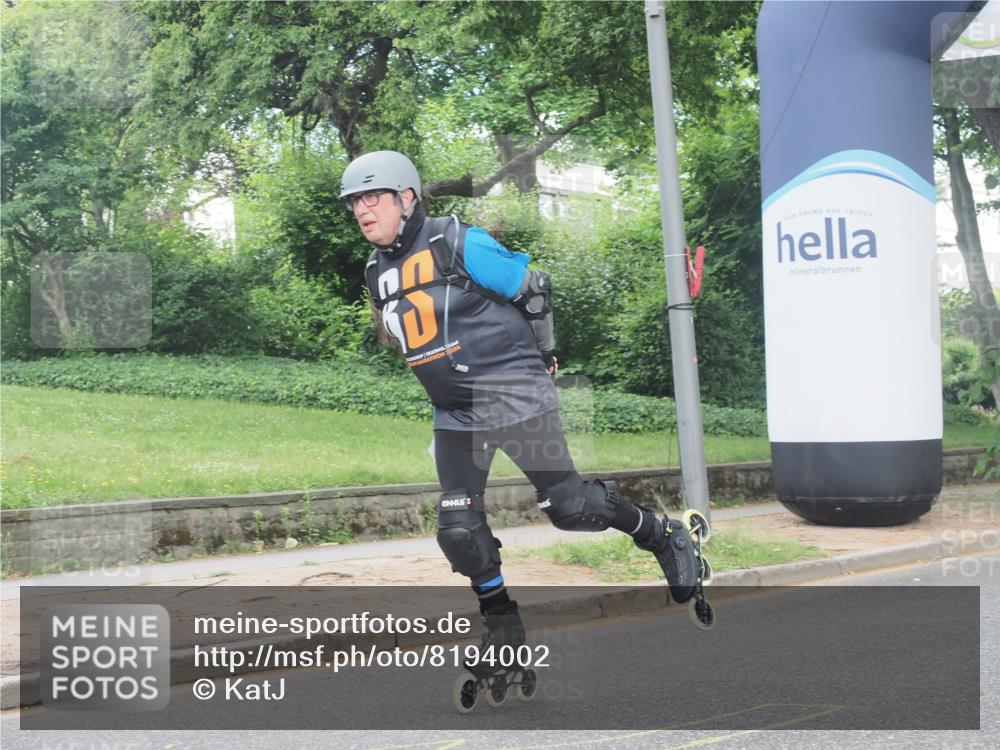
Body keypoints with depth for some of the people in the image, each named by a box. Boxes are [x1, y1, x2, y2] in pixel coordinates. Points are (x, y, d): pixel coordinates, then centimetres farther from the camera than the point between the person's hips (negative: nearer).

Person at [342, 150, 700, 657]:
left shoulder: (460, 245, -14)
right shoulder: (377, 273, 8)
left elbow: (533, 290, -5)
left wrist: (542, 358, 7)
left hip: (517, 399, -6)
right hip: (455, 417, 6)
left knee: (570, 506, -5)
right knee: (459, 528, -4)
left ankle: (665, 538, 19)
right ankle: (501, 624, 15)